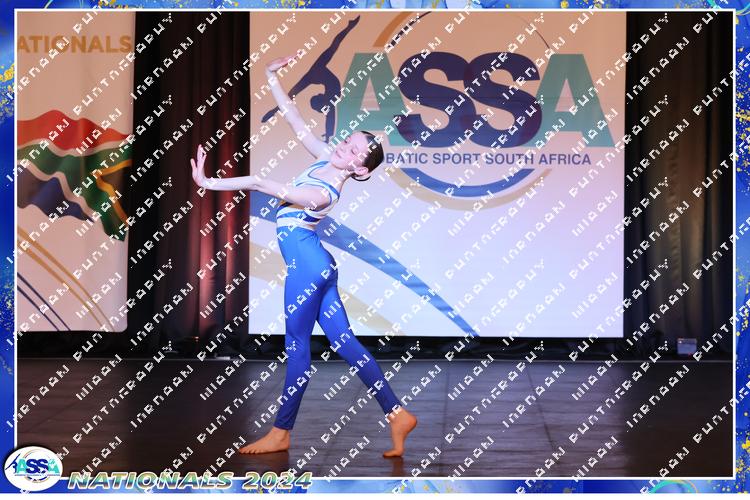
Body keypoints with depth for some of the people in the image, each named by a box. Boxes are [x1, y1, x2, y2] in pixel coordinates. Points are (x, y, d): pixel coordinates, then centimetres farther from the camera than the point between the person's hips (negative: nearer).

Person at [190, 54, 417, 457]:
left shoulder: (324, 194, -23)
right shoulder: (326, 157, 1)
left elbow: (263, 184, -25)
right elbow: (294, 120, 7)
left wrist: (210, 183, -21)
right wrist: (272, 78, 4)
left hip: (306, 264, -9)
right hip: (316, 263, 9)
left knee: (297, 345, 1)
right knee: (343, 340, 9)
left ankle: (281, 432, 13)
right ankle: (397, 414, 10)